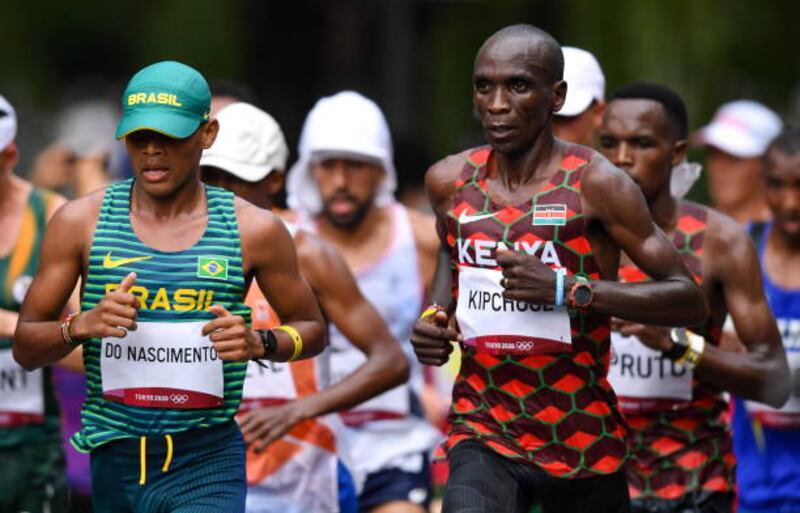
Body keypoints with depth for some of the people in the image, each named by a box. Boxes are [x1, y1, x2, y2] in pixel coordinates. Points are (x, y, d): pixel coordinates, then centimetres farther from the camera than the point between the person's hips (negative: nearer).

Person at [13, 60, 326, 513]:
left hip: (207, 463, -2)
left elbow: (312, 330, 12)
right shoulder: (82, 222, 1)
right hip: (114, 458, 3)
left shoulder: (253, 230, -1)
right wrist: (81, 325, -17)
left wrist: (260, 343, -10)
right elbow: (25, 347, 4)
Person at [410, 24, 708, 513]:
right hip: (485, 434, 2)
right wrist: (435, 324, 4)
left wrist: (566, 288, -25)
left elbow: (690, 299, -14)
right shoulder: (449, 181, 3)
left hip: (581, 443, -2)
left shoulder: (595, 183, -11)